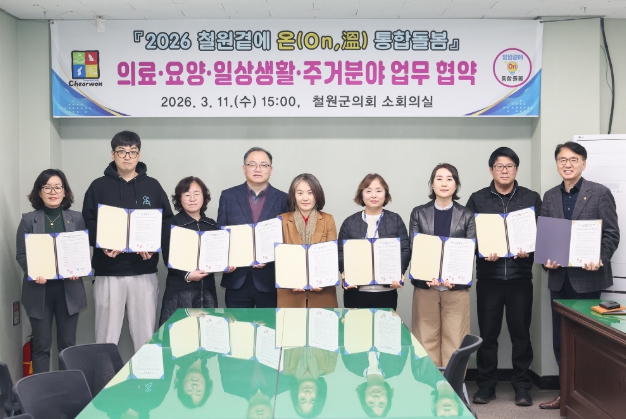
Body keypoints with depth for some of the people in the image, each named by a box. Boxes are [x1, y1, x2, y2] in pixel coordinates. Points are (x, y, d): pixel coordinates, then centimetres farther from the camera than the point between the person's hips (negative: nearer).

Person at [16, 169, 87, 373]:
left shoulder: (76, 218, 8)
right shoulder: (28, 220, 3)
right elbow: (21, 254, -1)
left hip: (68, 289, 1)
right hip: (39, 289, -1)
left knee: (68, 344, 7)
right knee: (41, 345, 4)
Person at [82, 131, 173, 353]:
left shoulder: (153, 186, 8)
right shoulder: (98, 186, 6)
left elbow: (168, 223, 6)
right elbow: (87, 223, 2)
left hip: (144, 272, 1)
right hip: (108, 272, -1)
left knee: (146, 335, 4)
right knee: (107, 336, 4)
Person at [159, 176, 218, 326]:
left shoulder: (212, 225, 11)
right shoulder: (171, 224, -1)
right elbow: (168, 259, -6)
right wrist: (187, 275, -19)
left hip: (207, 289, 4)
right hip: (180, 289, -4)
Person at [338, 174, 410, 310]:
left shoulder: (395, 220, 8)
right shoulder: (350, 222, 8)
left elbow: (405, 250, 4)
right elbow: (341, 253, 6)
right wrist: (345, 272, -12)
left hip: (386, 292, 0)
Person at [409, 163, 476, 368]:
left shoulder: (467, 216, 6)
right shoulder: (419, 213, 6)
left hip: (456, 286, 0)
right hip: (425, 285, 1)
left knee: (454, 341, 3)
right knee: (426, 340, 5)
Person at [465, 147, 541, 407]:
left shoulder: (531, 199, 7)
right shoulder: (477, 199, 6)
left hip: (520, 276, 0)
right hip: (488, 276, 0)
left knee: (521, 332, 5)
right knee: (488, 333, 5)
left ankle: (522, 386, 17)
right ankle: (486, 385, 17)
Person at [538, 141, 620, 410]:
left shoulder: (600, 193, -2)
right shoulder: (550, 196, 10)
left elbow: (612, 234, -5)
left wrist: (599, 259, -21)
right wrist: (546, 260, -9)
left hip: (587, 277, -4)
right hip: (559, 278, 5)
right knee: (560, 339, 10)